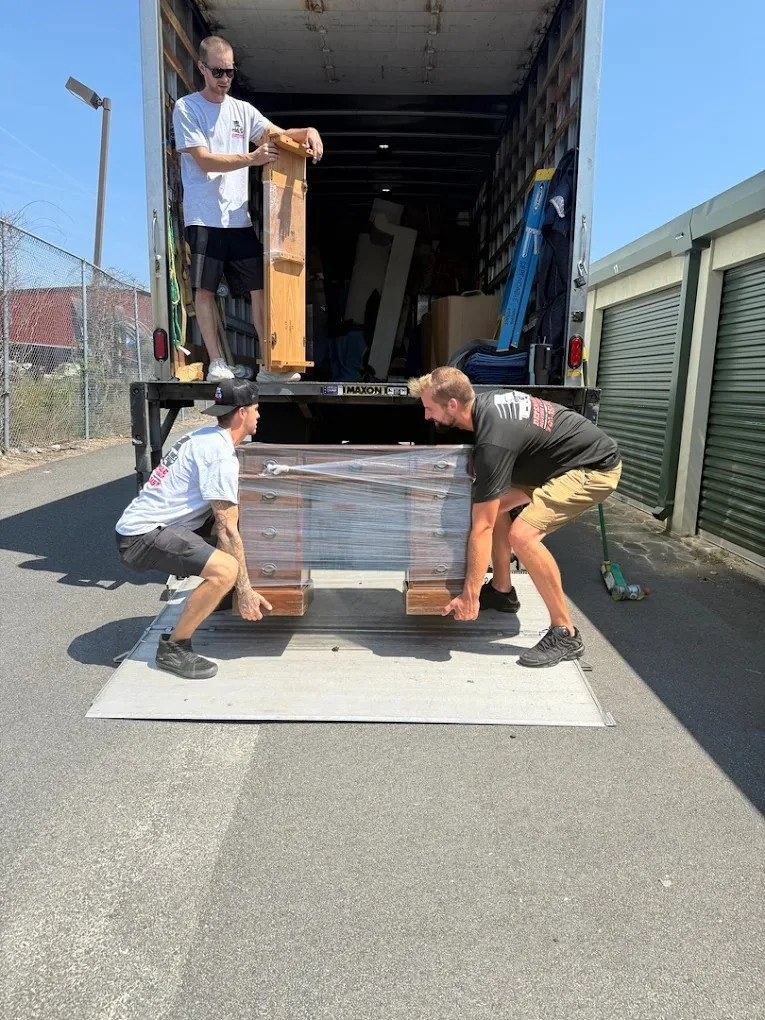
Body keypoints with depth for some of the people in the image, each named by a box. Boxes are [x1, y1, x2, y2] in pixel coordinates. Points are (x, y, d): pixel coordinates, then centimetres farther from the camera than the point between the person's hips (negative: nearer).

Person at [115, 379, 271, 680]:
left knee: (228, 517, 17)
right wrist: (244, 591, -13)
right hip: (143, 536, -10)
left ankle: (214, 595, 26)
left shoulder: (207, 436, 12)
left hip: (146, 522, 10)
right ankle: (173, 648, -9)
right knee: (226, 570, -26)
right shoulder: (222, 455, -18)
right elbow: (227, 531, -18)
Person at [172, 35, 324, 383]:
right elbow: (204, 161, -8)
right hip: (204, 217, -4)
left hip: (239, 218, 4)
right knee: (205, 289, -5)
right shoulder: (186, 108, 2)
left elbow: (280, 135, 15)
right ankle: (217, 363, 1)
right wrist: (251, 159, -20)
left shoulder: (242, 110, 17)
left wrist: (308, 132, -7)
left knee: (261, 287, -2)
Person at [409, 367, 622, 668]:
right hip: (564, 459, 10)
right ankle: (502, 591, 22)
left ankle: (565, 635, -11)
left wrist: (470, 595, -19)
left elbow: (482, 528, -26)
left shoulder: (492, 443, -29)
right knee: (493, 503, 8)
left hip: (595, 468, -10)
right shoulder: (485, 401, -3)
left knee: (522, 535, -24)